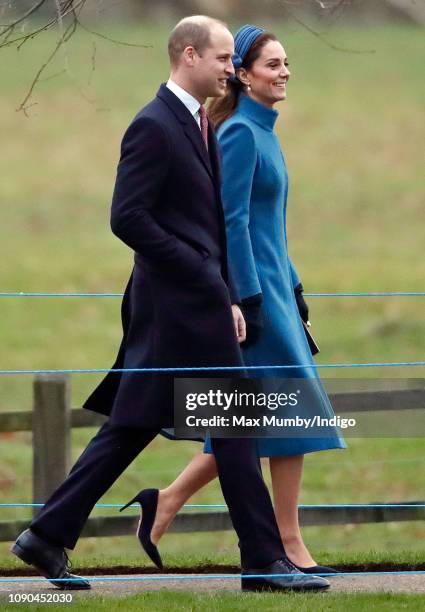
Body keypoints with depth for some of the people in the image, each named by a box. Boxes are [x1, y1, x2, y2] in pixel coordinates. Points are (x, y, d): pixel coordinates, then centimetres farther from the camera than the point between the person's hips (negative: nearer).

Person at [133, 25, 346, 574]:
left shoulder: (262, 132, 16)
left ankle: (170, 499, 11)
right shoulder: (239, 133, -13)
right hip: (251, 286, -9)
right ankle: (289, 545, -1)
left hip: (272, 287, 9)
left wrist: (293, 291, 21)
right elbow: (233, 221, -18)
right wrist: (249, 301, -21)